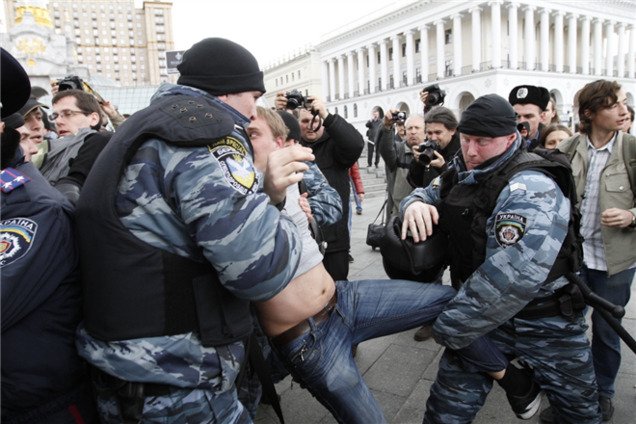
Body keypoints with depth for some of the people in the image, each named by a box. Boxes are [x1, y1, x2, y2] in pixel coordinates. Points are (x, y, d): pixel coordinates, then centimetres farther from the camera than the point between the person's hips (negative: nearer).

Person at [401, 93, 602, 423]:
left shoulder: (530, 189, -25)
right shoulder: (464, 171, -1)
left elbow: (511, 276, -35)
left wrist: (449, 328, -25)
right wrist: (415, 203, -14)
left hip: (548, 323, -4)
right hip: (486, 314, 5)